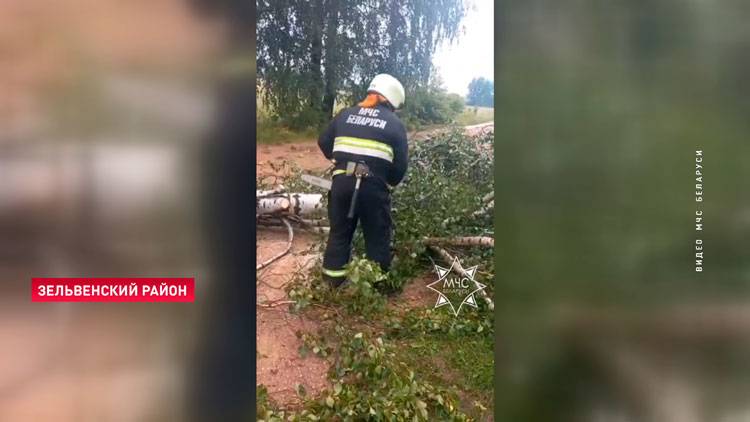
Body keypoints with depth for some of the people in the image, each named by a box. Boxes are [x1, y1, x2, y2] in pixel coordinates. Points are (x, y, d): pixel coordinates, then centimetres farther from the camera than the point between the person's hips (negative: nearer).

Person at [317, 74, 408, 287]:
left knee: (339, 231, 17)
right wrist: (388, 183, 14)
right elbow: (401, 164, -2)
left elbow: (324, 142, 17)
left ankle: (333, 279, 25)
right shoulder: (394, 123, 3)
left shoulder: (345, 115, 13)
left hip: (342, 182, 3)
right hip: (373, 186, -3)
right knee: (377, 237, 11)